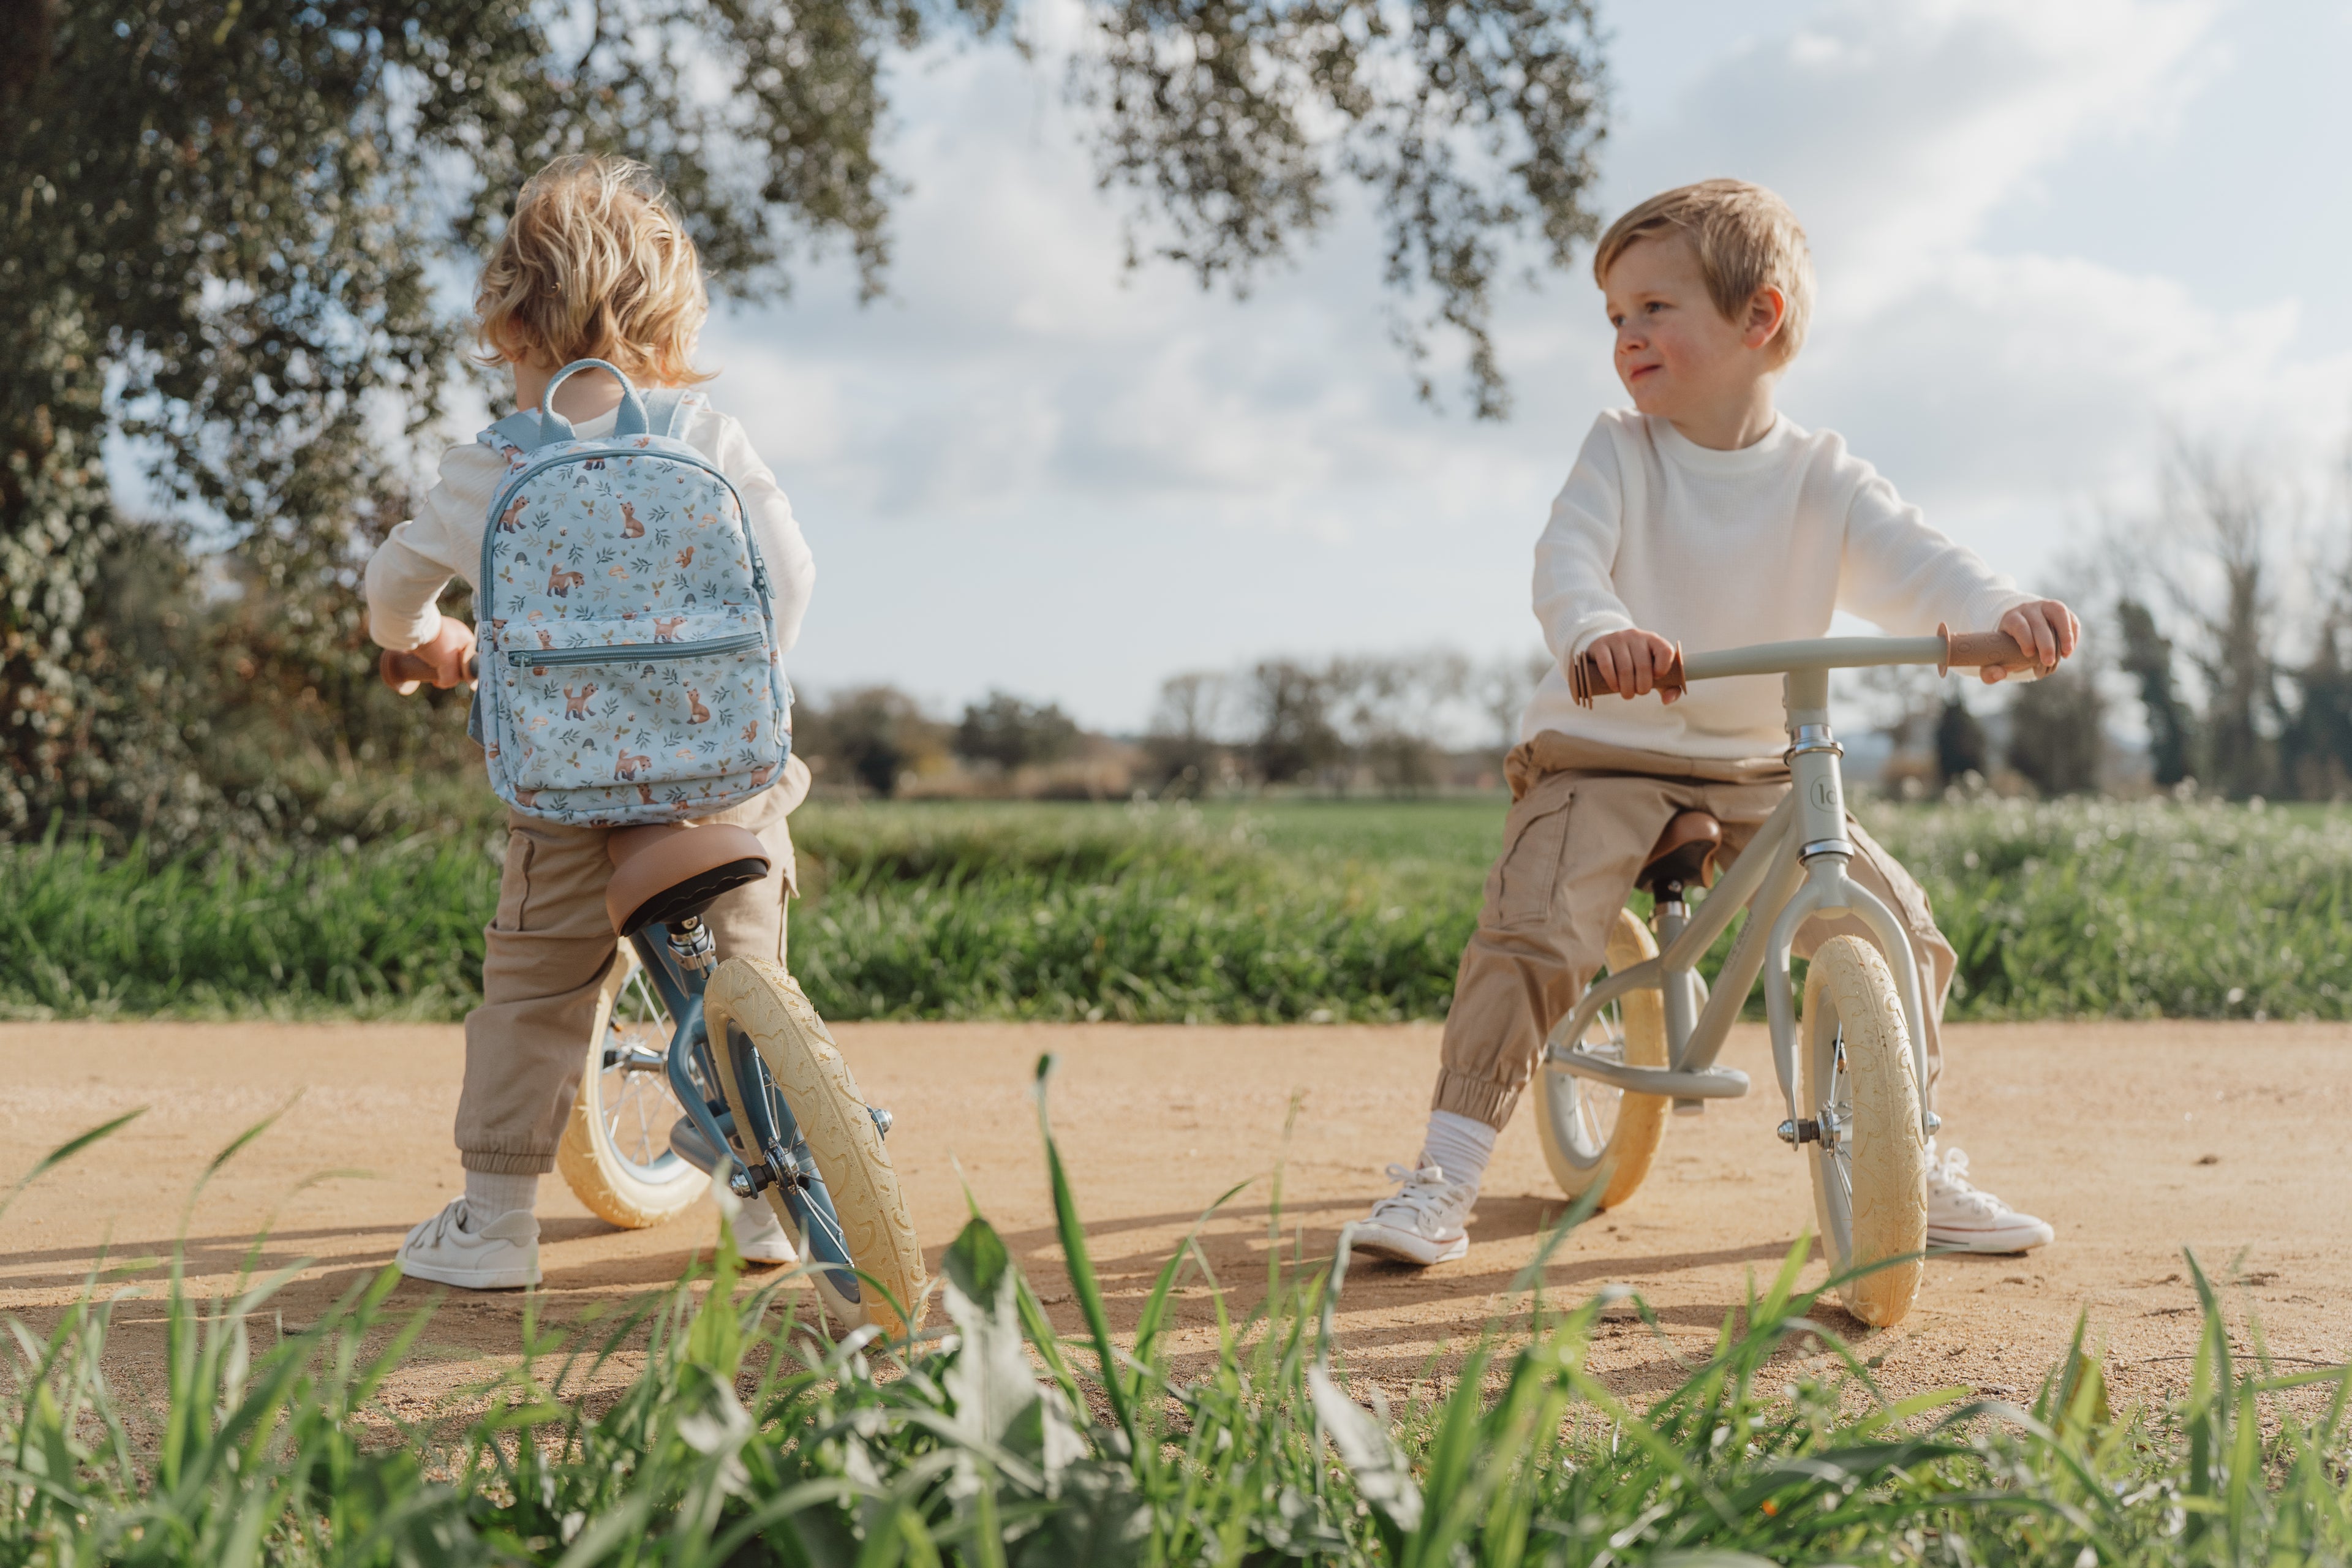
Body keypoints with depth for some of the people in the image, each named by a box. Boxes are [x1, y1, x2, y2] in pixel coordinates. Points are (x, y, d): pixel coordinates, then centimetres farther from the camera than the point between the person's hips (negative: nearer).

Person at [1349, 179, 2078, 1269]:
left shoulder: (1821, 479, 0)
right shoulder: (1619, 453, -5)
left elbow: (1911, 561, -14)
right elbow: (1567, 554, -21)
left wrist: (1999, 610, -37)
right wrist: (1594, 629, -46)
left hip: (1757, 767, 3)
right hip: (1603, 751, -3)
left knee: (1896, 923, -5)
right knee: (1534, 933, -24)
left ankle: (1916, 1166, 14)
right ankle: (1443, 1178, -16)